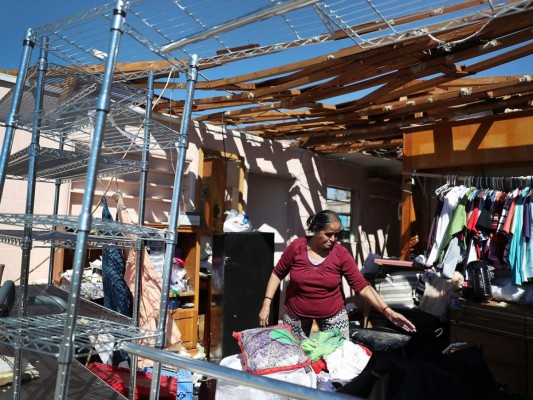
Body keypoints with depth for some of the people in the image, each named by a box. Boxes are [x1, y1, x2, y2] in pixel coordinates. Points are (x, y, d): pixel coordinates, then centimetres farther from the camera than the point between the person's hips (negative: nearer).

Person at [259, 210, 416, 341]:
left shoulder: (341, 253, -15)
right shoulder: (296, 247, -15)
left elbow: (361, 285, -14)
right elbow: (277, 274, -3)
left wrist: (387, 311, -22)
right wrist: (266, 303, -10)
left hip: (332, 314, 0)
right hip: (296, 313, 0)